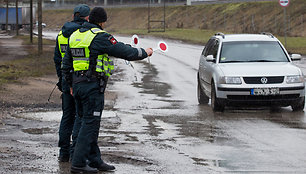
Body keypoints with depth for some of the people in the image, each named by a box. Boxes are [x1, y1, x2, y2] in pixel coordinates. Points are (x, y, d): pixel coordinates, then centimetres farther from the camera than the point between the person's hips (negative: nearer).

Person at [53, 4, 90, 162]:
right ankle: (75, 152, -5)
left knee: (67, 115, 13)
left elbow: (57, 59, 15)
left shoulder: (61, 34, 10)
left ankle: (64, 152, 15)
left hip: (66, 80, 6)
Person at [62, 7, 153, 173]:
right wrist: (145, 53, 5)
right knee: (90, 123, -5)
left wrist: (71, 84, 26)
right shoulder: (100, 37, -12)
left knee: (89, 123, 14)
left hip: (77, 84, 8)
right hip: (93, 85, -8)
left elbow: (66, 65, 18)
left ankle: (95, 160, 20)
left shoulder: (74, 36, 13)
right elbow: (125, 52, -11)